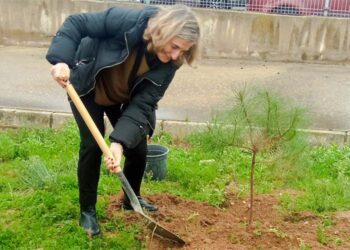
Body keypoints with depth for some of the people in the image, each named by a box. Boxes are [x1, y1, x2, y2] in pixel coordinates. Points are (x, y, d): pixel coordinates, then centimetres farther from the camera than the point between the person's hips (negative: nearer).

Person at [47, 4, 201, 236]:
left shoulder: (169, 63, -24)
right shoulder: (129, 21, -36)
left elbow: (143, 103, -26)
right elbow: (77, 23, -27)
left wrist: (120, 141, -38)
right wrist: (61, 60, -42)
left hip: (123, 99, 4)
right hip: (87, 88, -4)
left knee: (138, 147, 3)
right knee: (92, 145, -9)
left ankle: (132, 199, 30)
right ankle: (87, 210, 11)